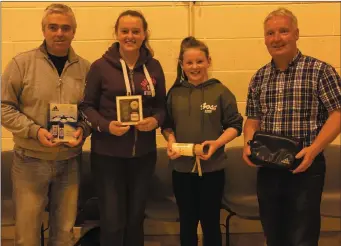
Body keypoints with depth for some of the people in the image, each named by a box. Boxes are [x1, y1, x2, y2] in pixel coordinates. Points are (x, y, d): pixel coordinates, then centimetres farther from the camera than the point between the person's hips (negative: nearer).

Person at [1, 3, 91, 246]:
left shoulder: (86, 68, 3)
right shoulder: (22, 63, -5)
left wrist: (83, 129, -11)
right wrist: (34, 130, -17)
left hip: (70, 162, 2)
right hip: (30, 161, -2)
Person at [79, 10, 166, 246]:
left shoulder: (153, 66, 3)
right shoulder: (100, 66, -6)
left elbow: (161, 105, 8)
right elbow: (87, 106, -3)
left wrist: (155, 120, -13)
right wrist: (106, 126, -20)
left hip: (144, 153, 3)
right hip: (107, 153, -3)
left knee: (136, 216, 18)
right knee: (113, 220, 3)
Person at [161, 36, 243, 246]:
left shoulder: (220, 91, -5)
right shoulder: (175, 93, 4)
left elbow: (235, 125, -4)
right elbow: (167, 125, 9)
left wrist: (217, 143, -20)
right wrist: (170, 141, -11)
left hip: (212, 168, -2)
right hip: (182, 168, 3)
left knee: (211, 222, 11)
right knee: (187, 223, 16)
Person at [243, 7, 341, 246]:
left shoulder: (320, 70, -6)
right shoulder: (259, 77, 9)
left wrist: (313, 150, -22)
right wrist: (248, 145, -5)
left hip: (305, 168, -4)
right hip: (267, 169, 5)